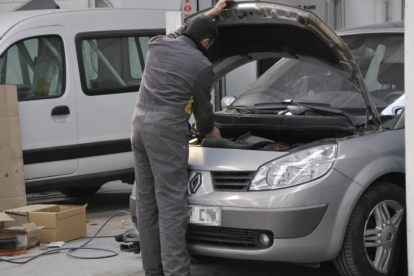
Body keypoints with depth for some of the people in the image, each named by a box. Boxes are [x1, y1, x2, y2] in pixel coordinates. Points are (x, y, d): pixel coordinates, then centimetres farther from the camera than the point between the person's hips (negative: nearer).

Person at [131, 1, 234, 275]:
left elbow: (182, 33, 39)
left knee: (147, 201, 9)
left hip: (140, 124, 7)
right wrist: (209, 131, 30)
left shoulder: (158, 44, 15)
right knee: (171, 203, -9)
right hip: (167, 129, -7)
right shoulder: (202, 66, -2)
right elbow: (202, 107, 10)